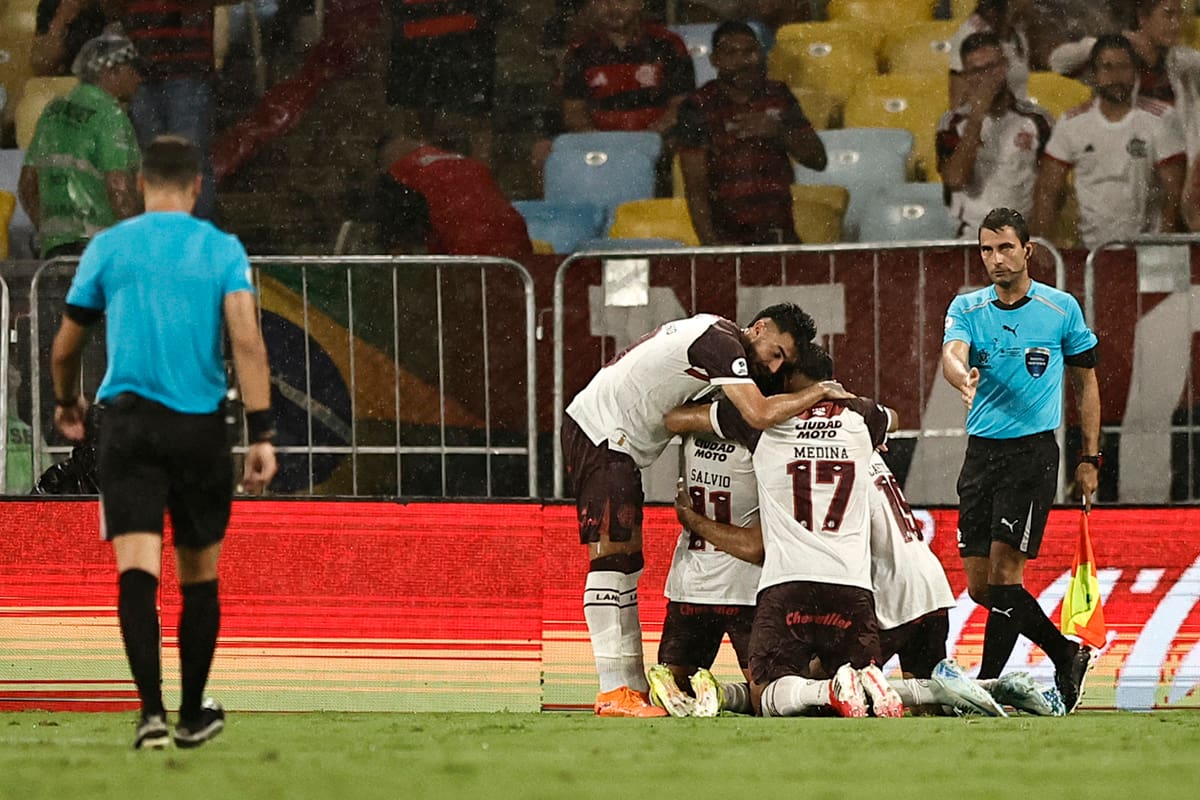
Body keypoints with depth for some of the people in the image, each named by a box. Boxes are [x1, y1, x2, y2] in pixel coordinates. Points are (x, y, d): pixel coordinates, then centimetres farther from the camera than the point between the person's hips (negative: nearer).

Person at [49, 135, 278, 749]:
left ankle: (152, 711, -25)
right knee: (199, 575, 15)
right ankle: (193, 715, 25)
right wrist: (261, 434, -11)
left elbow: (65, 349, 13)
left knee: (137, 572, -9)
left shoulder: (108, 248, 6)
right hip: (200, 423, 1)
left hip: (128, 421, -1)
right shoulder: (223, 250, 3)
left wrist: (67, 404, 34)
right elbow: (247, 340, -10)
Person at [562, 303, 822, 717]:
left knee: (626, 562, 10)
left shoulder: (717, 336, 14)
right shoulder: (723, 343, -17)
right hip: (601, 433, -11)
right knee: (610, 555, -14)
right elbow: (759, 415, -26)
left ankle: (634, 685, 11)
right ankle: (614, 693, -19)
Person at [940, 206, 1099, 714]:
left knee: (1004, 573, -14)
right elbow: (951, 354, -16)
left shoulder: (1061, 309, 0)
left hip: (1033, 453, -4)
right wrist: (963, 377, -40)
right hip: (981, 453, 4)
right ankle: (1067, 655, 20)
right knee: (979, 585, 4)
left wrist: (1089, 458, 7)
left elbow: (1085, 381, 10)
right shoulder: (967, 309, 5)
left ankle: (987, 685, -7)